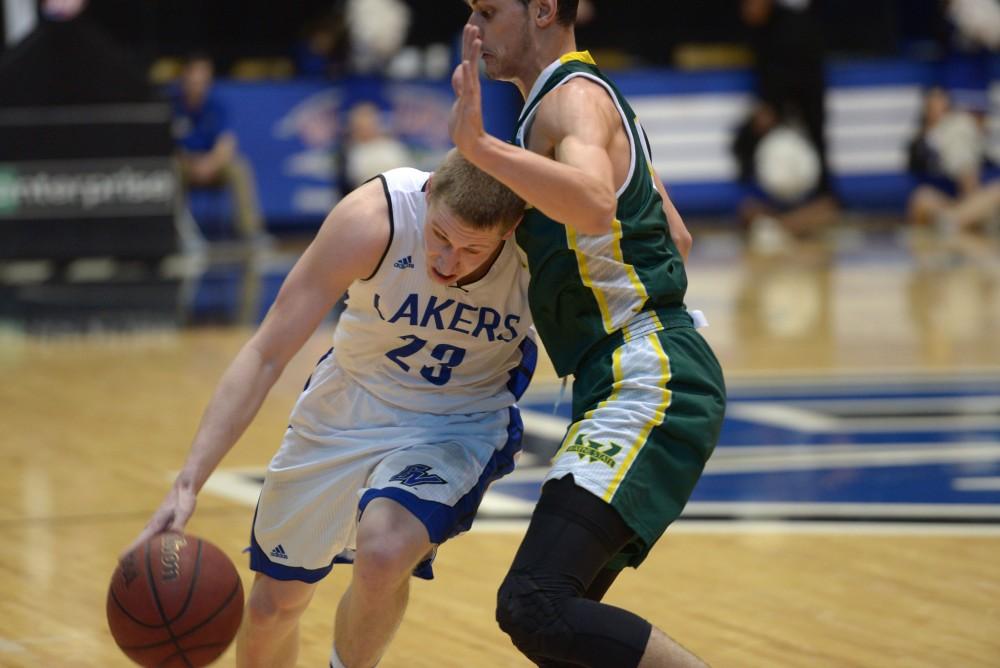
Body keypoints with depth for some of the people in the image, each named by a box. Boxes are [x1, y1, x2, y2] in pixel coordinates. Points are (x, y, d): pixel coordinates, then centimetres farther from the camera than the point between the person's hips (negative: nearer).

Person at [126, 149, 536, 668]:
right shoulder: (372, 218, -30)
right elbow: (267, 354, -26)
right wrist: (188, 484, -31)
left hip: (460, 424, -1)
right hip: (348, 408, 2)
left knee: (383, 552, -31)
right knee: (273, 603, 13)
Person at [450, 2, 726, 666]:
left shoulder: (574, 95, -10)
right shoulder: (591, 98, 22)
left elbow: (595, 202, -33)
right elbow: (676, 238, 32)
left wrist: (479, 145, -37)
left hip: (647, 383, -11)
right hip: (651, 380, 11)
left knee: (535, 606, -23)